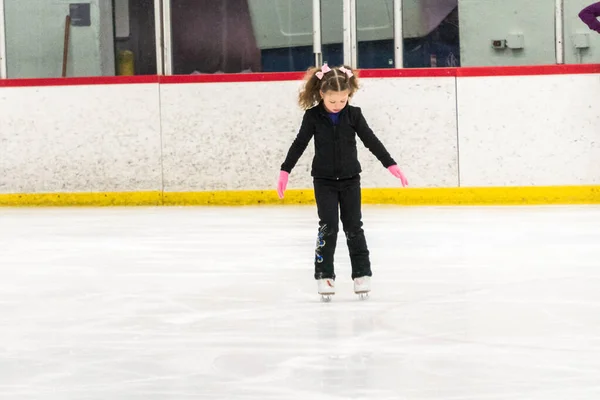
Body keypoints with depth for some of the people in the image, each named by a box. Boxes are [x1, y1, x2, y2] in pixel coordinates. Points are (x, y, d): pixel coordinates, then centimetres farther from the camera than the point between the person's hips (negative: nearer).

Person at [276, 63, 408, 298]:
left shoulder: (353, 114, -5)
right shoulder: (313, 116, -8)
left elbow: (371, 141, -1)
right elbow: (299, 144, -2)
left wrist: (391, 165, -2)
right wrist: (285, 171, -4)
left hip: (350, 179, 1)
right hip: (324, 180, -1)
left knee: (353, 226, 3)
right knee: (328, 227, -6)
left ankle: (362, 273, 8)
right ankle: (324, 275, 0)